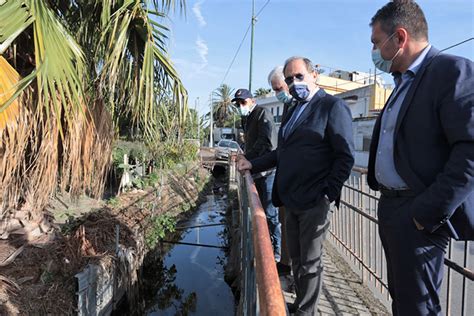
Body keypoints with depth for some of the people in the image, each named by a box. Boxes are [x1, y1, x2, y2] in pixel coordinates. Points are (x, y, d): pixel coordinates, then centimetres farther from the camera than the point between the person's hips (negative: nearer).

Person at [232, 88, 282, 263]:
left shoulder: (263, 113, -7)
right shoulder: (246, 119, 19)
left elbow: (266, 142, -18)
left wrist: (247, 159, -14)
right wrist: (246, 158, 5)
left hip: (267, 171, -9)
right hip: (257, 171, 9)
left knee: (270, 214, -5)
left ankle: (277, 252, 7)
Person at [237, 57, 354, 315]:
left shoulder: (332, 106, -7)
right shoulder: (293, 111, 17)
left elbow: (345, 156, -12)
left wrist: (328, 194, -16)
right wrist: (253, 164, 9)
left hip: (314, 203, -7)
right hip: (291, 201, 7)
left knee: (310, 262, 8)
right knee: (297, 259, 19)